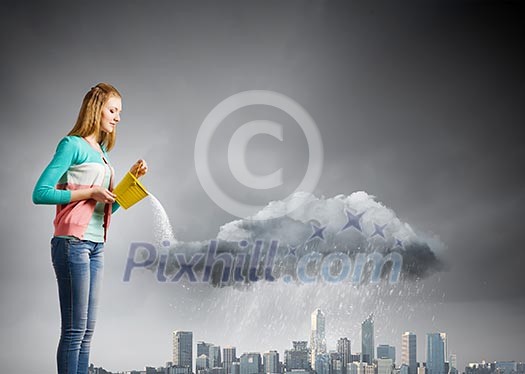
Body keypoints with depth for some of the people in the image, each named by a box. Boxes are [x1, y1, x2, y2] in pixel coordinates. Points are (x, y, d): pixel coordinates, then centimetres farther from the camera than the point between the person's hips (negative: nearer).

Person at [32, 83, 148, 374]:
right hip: (72, 243, -8)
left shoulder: (101, 151, 17)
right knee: (74, 330, -7)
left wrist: (131, 177, 9)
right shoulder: (72, 145, -7)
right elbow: (40, 193, -14)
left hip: (96, 246, 8)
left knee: (87, 331, 8)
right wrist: (89, 193, -14)